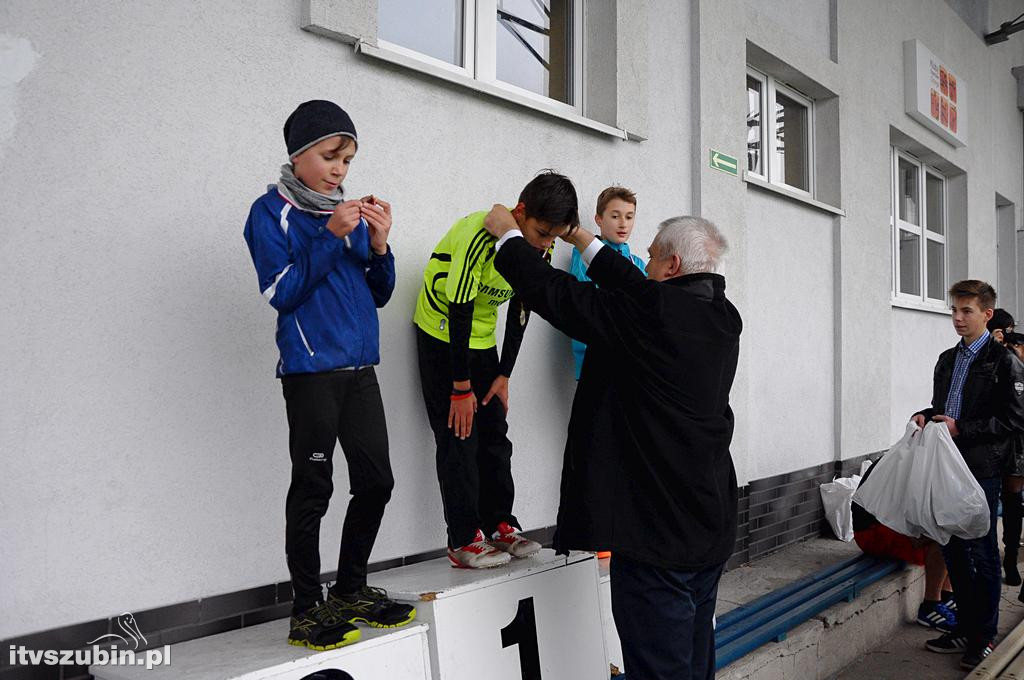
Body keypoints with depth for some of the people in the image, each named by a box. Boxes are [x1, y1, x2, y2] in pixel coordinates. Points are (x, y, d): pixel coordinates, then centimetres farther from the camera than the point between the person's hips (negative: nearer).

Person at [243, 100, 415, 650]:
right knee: (313, 486, -1)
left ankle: (351, 590, 25)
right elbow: (281, 292, -13)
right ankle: (307, 610, 12)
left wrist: (379, 244, -5)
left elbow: (379, 295, 12)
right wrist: (332, 236, -17)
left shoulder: (350, 212, 12)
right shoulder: (271, 212, -2)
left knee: (376, 480, 8)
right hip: (311, 370, -6)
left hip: (359, 367, 6)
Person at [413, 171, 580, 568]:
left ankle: (500, 525, 17)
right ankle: (463, 541, -2)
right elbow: (458, 312, -28)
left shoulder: (540, 248, -9)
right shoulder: (479, 235, -31)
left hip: (481, 339, 7)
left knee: (495, 434, 7)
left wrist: (503, 375, -1)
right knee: (459, 436, -8)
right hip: (442, 335, -7)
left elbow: (520, 311, 1)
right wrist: (461, 388, -23)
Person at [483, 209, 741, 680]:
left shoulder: (653, 313, -19)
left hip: (657, 533, -8)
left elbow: (556, 295, -12)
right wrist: (585, 241, 28)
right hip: (712, 527, 9)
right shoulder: (722, 317, 5)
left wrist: (507, 234, 5)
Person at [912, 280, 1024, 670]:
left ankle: (985, 636, 18)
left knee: (982, 553, 4)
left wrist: (961, 428, -17)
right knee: (953, 549, 13)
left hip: (982, 470, -7)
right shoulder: (948, 360, 15)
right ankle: (965, 627, 26)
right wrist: (925, 417, 3)